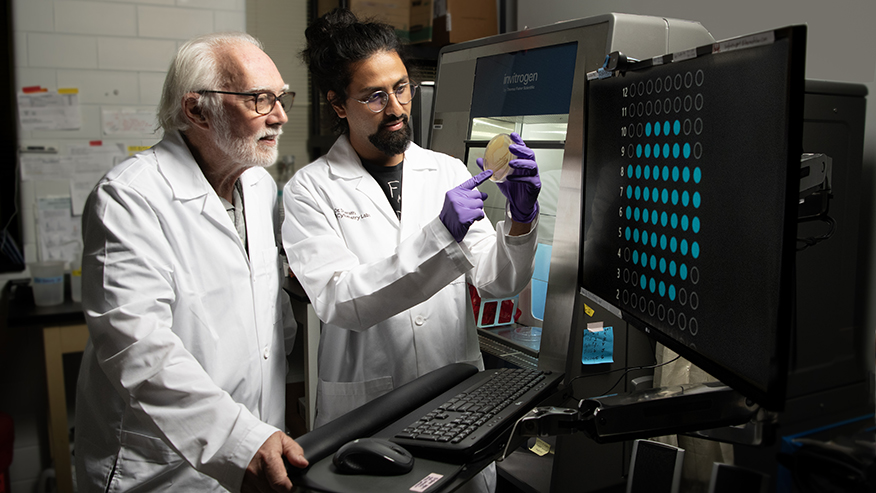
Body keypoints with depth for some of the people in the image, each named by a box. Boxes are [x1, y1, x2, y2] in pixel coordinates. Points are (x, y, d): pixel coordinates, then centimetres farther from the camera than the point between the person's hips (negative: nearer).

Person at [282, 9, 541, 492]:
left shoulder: (447, 171, 4)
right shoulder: (310, 190, -6)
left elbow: (498, 282, 2)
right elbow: (340, 302, -19)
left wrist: (520, 220, -17)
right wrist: (440, 236, -26)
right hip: (366, 409, -3)